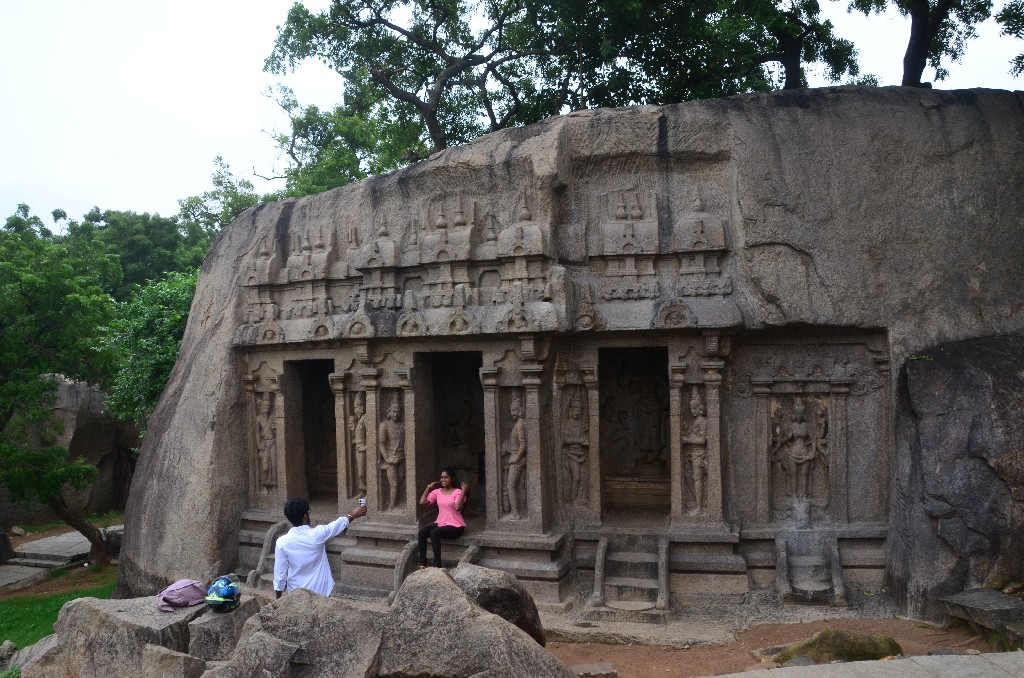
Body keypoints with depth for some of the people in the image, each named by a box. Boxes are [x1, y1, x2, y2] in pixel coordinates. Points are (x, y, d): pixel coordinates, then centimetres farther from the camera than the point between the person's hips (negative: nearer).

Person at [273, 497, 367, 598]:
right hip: (319, 592, -1)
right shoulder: (317, 534, -19)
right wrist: (353, 515, 21)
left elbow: (279, 574, -9)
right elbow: (340, 523, 1)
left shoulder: (282, 542, -17)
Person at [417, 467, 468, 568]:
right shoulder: (437, 492, 9)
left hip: (455, 526, -6)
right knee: (422, 531, -20)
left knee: (434, 533, -30)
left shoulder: (457, 492, -7)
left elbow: (457, 507, -25)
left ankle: (437, 565, -22)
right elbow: (422, 502, 0)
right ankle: (422, 563, -14)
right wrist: (429, 487, 4)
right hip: (440, 523, 6)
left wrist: (464, 491, -23)